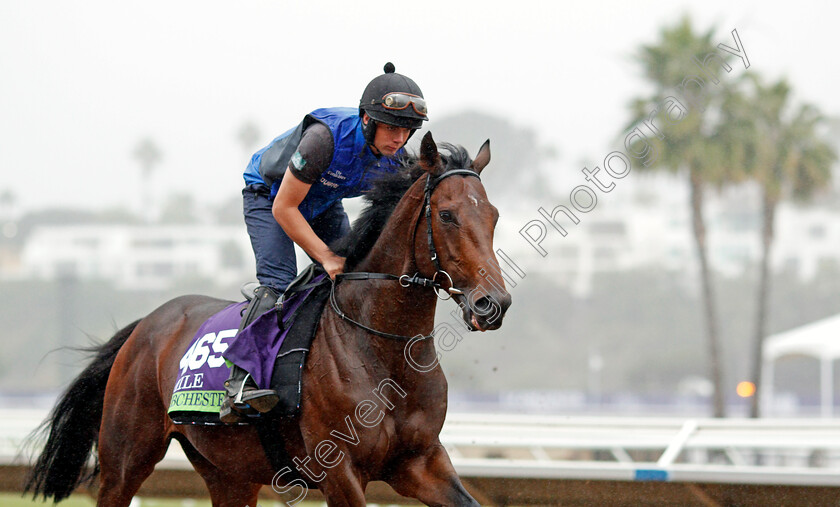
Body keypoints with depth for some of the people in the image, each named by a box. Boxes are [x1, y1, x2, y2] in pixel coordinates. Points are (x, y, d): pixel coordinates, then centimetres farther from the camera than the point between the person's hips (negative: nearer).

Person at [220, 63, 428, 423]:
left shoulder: (399, 158, -19)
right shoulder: (326, 136, -38)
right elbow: (284, 208, -32)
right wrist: (326, 257, -32)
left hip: (323, 205, 7)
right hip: (269, 195, -7)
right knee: (278, 280, -25)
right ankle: (241, 384, -33)